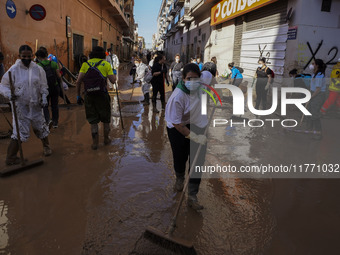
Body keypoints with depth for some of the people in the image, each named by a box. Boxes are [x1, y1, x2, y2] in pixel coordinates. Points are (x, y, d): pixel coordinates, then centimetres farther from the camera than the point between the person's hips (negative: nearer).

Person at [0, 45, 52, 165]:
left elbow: (43, 86, 10)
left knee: (41, 127, 16)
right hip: (20, 106, -3)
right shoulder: (14, 70, -8)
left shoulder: (38, 69, 1)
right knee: (19, 132, -4)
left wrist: (44, 97, -4)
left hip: (35, 105, 3)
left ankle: (46, 147, 40)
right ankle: (10, 158, 8)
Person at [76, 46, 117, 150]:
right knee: (105, 118, 16)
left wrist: (78, 95, 8)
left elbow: (78, 81, 0)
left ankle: (95, 142, 14)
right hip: (102, 94, -2)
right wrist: (114, 73, 18)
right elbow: (113, 81, -3)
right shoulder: (106, 64, 3)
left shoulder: (85, 64, 8)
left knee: (93, 120, 11)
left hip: (89, 95, 2)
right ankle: (106, 139, 28)